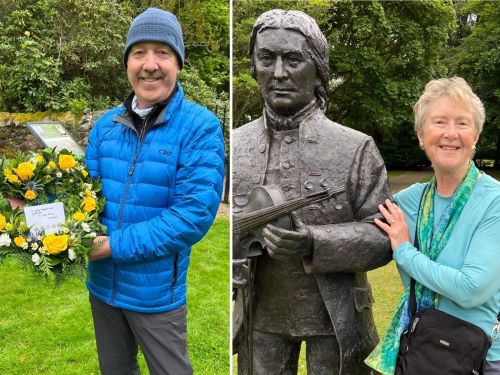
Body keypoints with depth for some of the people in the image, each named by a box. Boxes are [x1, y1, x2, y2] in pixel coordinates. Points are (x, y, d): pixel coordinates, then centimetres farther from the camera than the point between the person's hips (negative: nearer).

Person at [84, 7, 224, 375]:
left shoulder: (201, 127, -16)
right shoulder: (106, 124, 1)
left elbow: (195, 214, -23)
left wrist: (116, 245, -23)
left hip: (155, 288, -5)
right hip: (102, 281, 5)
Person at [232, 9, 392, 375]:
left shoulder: (356, 148, -10)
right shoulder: (234, 146, -3)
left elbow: (383, 234, -11)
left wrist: (314, 243, -27)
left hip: (335, 319, -2)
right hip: (260, 317, 2)